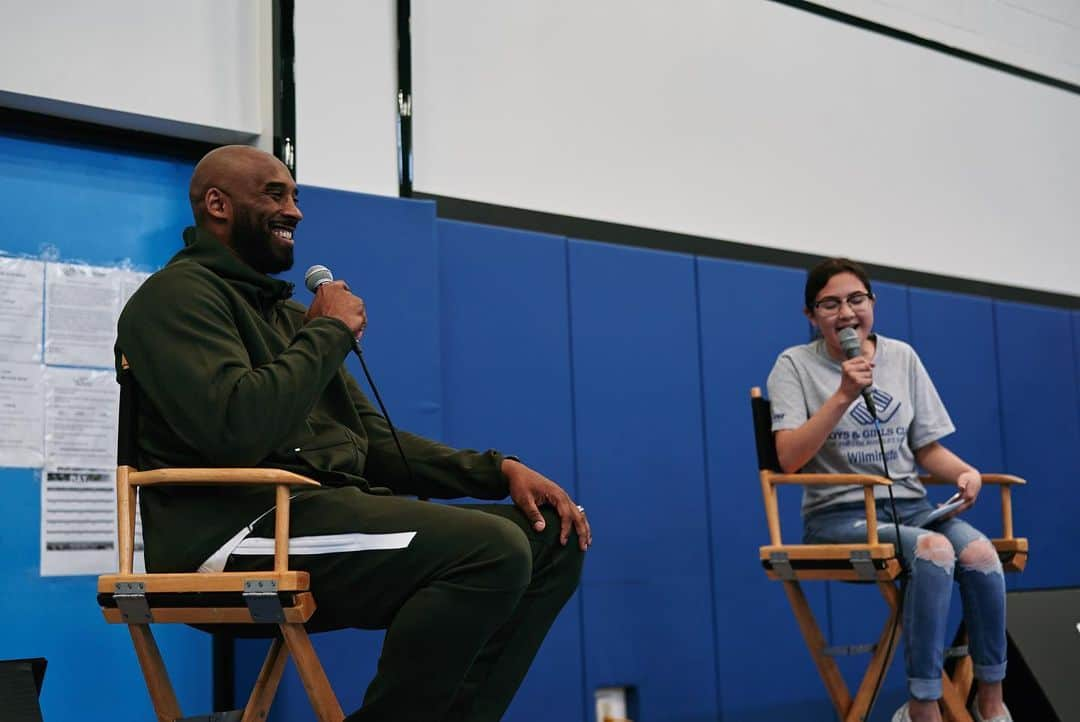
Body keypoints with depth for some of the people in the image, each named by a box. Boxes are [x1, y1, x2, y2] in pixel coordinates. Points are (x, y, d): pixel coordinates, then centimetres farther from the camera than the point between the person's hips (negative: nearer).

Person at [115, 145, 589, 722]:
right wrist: (331, 332, -8)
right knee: (490, 549, -28)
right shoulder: (179, 295, -4)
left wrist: (498, 469, 6)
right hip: (242, 532, -9)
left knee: (551, 540, 1)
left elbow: (376, 443, 21)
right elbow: (237, 428, -23)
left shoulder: (283, 312, 24)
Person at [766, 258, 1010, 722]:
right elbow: (788, 460, -14)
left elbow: (928, 448, 13)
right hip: (838, 515, -4)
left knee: (980, 552, -27)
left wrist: (965, 473, -8)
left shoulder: (902, 356, 11)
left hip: (909, 506, 4)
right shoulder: (795, 365, -1)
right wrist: (844, 394, -22)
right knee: (934, 550, -33)